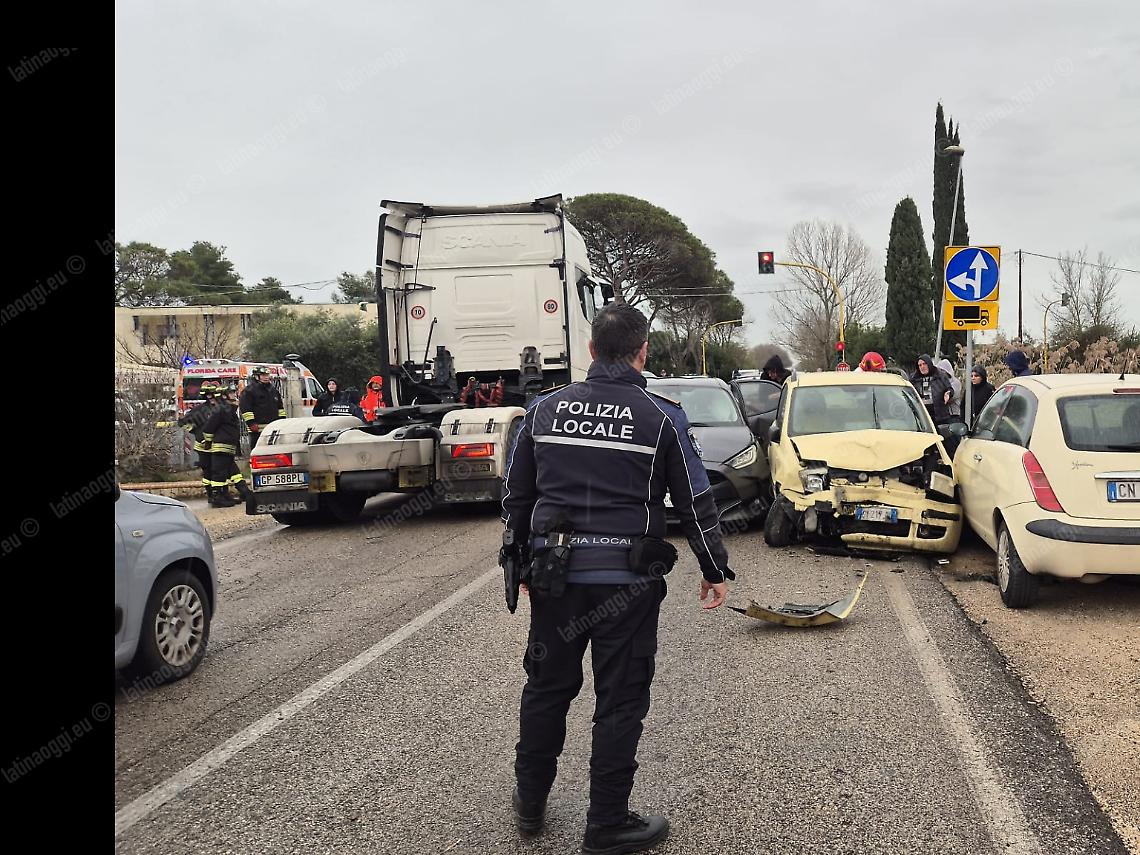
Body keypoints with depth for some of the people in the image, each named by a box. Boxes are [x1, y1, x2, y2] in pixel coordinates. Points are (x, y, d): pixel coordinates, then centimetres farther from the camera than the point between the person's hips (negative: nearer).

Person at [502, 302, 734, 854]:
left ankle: (530, 803, 34)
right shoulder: (661, 417, -5)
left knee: (547, 687, 19)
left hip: (554, 575, 4)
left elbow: (516, 497, 11)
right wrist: (716, 571, 11)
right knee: (620, 702, 8)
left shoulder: (545, 409, 4)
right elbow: (695, 503, 0)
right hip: (627, 581, -3)